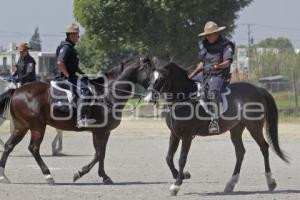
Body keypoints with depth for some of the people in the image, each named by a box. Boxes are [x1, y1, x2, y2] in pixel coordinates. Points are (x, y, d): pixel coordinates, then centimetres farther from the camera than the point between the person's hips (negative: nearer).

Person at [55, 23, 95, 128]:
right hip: (64, 78, -11)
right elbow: (60, 63, -26)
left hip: (71, 76, 11)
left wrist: (83, 74, 18)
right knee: (84, 90, -28)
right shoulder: (65, 47, -14)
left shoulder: (71, 47, 20)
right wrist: (68, 75, -19)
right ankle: (82, 119, -38)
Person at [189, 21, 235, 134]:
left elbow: (227, 62, -17)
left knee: (213, 92, -37)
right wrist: (192, 75, 9)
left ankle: (215, 121, -47)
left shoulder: (225, 45, -6)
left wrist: (219, 65, -39)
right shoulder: (204, 45, 14)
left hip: (219, 75, -8)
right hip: (204, 74, 8)